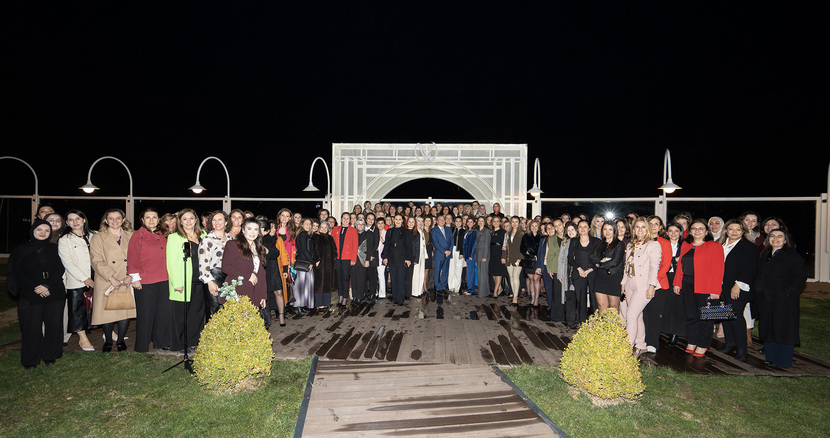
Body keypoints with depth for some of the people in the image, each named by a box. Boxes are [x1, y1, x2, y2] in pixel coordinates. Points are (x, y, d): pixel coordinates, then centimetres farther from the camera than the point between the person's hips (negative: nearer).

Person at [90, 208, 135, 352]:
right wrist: (111, 278, -16)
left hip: (127, 282, 2)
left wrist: (131, 276, -9)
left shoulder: (130, 236, 10)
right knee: (107, 312, 2)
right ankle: (108, 341, 22)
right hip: (107, 283, -1)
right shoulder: (97, 238, 4)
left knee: (126, 311, 2)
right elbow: (97, 261, -5)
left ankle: (121, 340, 20)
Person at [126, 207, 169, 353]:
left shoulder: (162, 236, 14)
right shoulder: (137, 236, -2)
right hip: (145, 282, -5)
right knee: (145, 314, 2)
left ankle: (161, 342, 22)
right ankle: (141, 346, 15)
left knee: (163, 312, 9)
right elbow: (132, 259, -5)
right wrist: (135, 278, -10)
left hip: (162, 281, 5)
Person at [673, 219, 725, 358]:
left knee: (704, 316, 2)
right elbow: (680, 265, 17)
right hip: (687, 285, 5)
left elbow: (718, 270, -8)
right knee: (690, 315, 9)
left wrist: (715, 290, -13)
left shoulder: (715, 247, -3)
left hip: (705, 287, -5)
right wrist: (677, 283, 9)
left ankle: (702, 346, 14)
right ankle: (691, 343, 19)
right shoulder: (685, 245, 14)